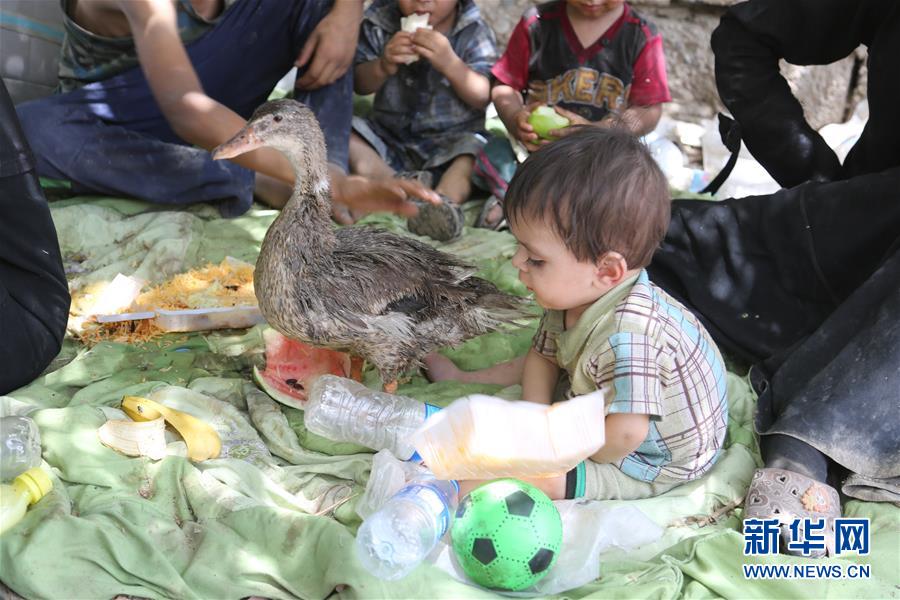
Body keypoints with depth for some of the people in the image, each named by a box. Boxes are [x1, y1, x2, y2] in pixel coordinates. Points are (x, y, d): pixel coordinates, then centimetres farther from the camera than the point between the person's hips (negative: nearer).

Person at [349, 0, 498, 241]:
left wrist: (450, 63, -28)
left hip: (452, 139, -2)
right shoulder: (378, 22, -2)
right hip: (389, 137, 3)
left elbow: (483, 97, -12)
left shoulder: (474, 32, -6)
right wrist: (383, 66, -21)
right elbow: (359, 83, 1)